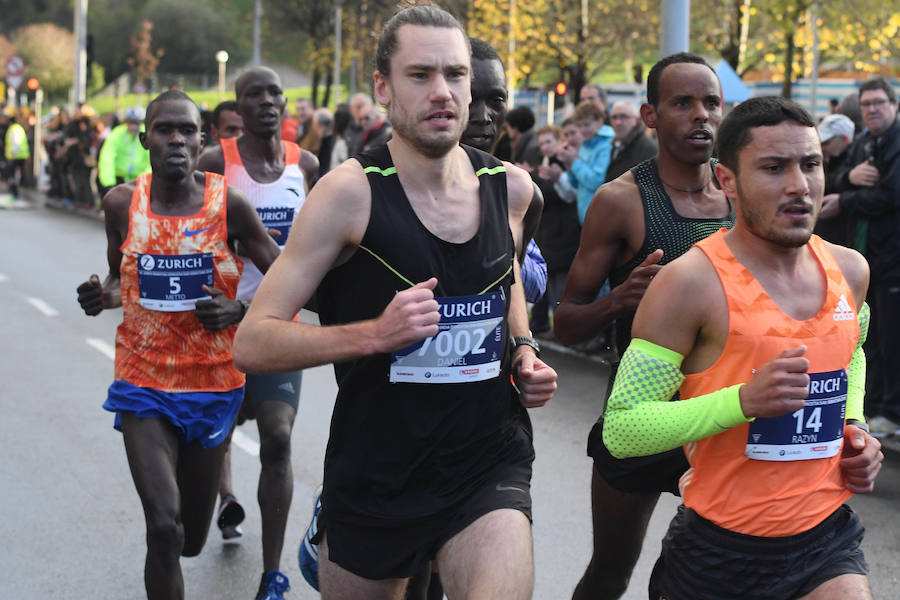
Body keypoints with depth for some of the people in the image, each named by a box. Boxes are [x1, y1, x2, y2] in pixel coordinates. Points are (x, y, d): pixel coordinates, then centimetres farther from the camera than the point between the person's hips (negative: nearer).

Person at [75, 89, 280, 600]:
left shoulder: (228, 203, -9)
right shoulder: (122, 203, -4)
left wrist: (237, 311, -19)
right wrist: (103, 297, -9)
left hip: (213, 384, 0)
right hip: (144, 384, 0)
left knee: (190, 538, 14)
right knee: (164, 528, -16)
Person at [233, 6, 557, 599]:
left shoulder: (510, 187, 1)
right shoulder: (351, 191, -12)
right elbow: (253, 342, -14)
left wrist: (523, 349, 7)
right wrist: (375, 333, -26)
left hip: (488, 462, 2)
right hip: (374, 475, -2)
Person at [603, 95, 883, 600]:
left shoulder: (849, 270, 4)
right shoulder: (690, 283, -15)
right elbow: (621, 430, -16)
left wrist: (854, 426, 8)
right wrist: (744, 401, -25)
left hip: (826, 539, 4)